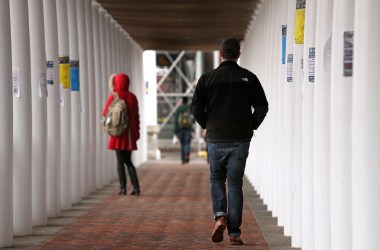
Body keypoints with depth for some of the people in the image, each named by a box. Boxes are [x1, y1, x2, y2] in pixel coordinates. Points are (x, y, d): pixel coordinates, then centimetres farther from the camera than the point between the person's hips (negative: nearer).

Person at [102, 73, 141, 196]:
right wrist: (137, 131, 17)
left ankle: (123, 188, -3)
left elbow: (105, 113, 2)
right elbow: (136, 116, 8)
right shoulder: (132, 97, 4)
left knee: (120, 161, 0)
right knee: (128, 161, 12)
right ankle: (136, 187, 5)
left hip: (118, 133, -4)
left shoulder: (113, 97, -7)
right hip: (129, 134, 4)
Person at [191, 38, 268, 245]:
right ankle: (234, 233, 3)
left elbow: (196, 107, -4)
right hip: (240, 140, 0)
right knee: (235, 184, 6)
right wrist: (251, 126, 11)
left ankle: (220, 216, -6)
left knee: (216, 179, 18)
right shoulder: (248, 78, 0)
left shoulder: (207, 78, -2)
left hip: (215, 139, 0)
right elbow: (262, 107, -3)